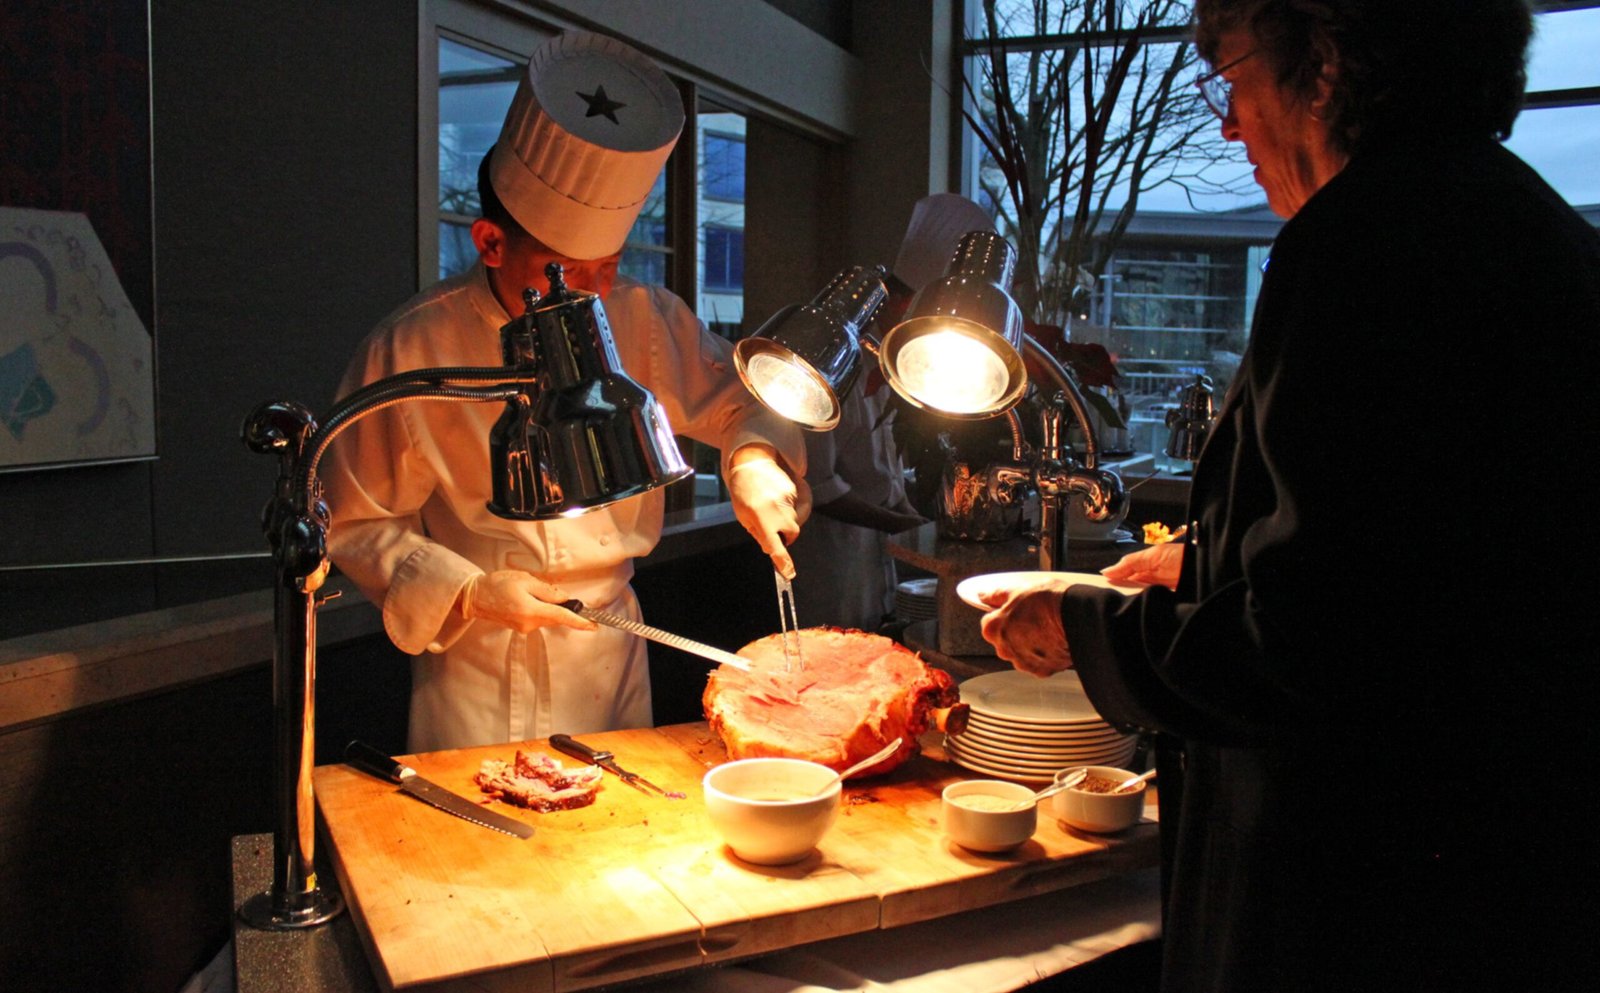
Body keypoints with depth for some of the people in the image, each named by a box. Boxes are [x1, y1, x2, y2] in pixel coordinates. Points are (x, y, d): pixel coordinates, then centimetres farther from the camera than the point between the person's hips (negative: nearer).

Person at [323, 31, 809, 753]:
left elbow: (735, 400, 9)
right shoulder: (410, 350, -16)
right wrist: (466, 592, -20)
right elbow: (355, 526, -8)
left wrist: (754, 460, -14)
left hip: (613, 648, 4)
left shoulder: (644, 320, -6)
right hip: (479, 674, -4)